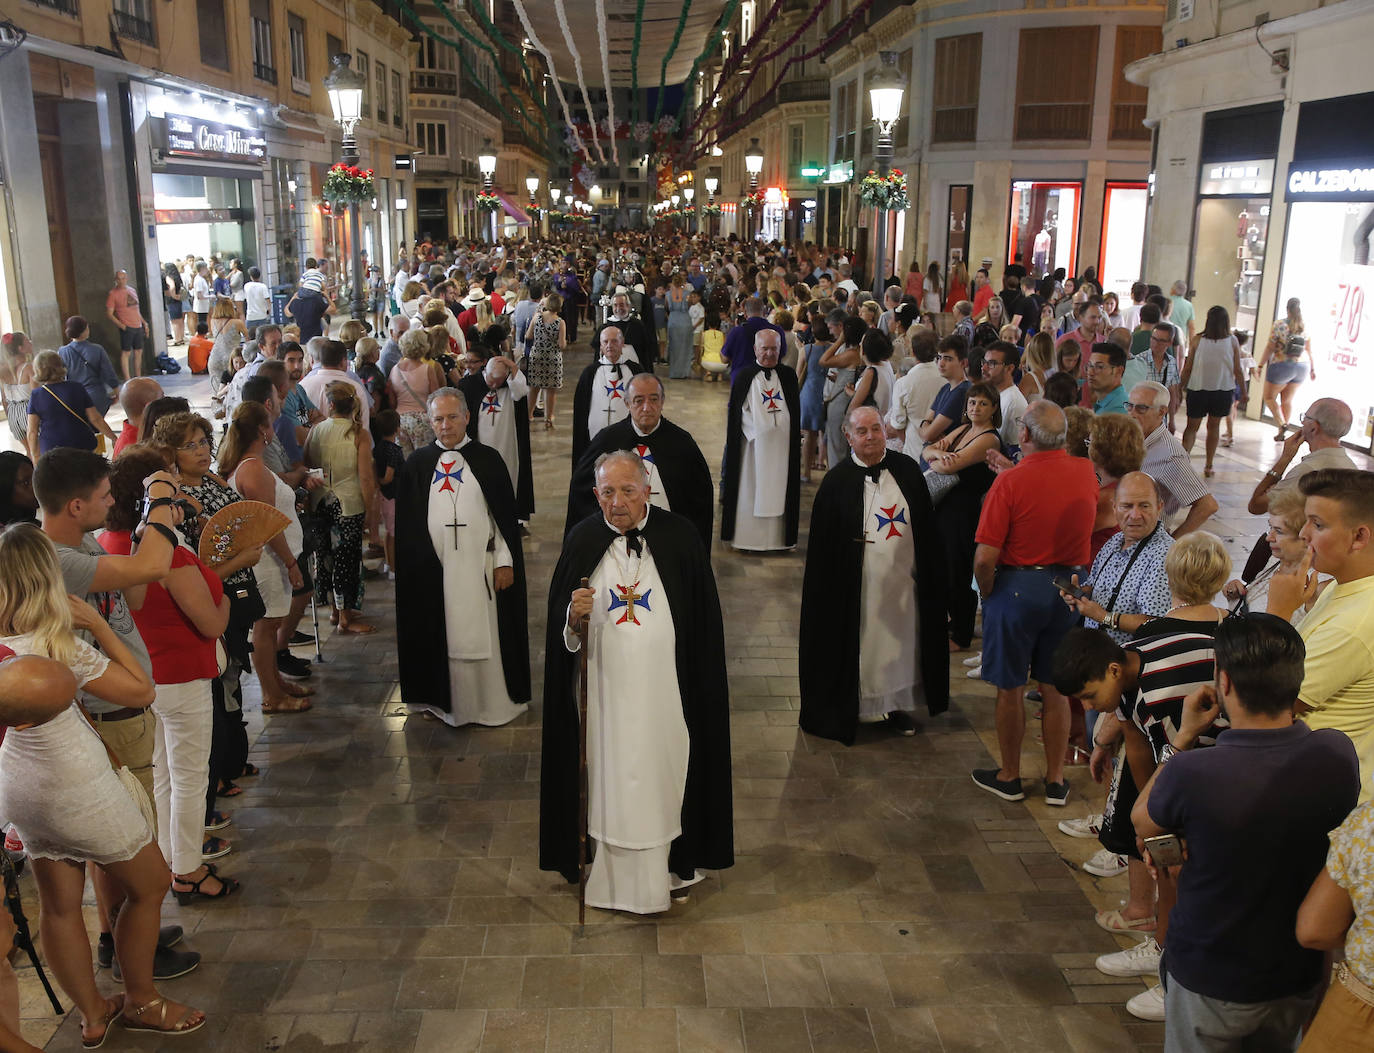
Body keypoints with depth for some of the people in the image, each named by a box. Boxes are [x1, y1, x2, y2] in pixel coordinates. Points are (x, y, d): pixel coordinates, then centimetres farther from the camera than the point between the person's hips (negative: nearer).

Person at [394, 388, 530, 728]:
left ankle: (492, 703, 18)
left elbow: (506, 515, 2)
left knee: (484, 635, 5)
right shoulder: (417, 465, 5)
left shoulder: (488, 459, 2)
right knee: (444, 636, 6)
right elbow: (406, 525, 7)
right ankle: (446, 702, 21)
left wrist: (505, 562, -3)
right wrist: (412, 569, 1)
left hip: (480, 567, -1)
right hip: (434, 569, 1)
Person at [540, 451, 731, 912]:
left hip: (666, 688, -1)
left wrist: (703, 683, 0)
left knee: (664, 774, 9)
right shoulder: (582, 540, -1)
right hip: (609, 688, 1)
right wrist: (574, 616, -19)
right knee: (611, 781, 7)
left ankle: (670, 868, 27)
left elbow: (705, 619, 1)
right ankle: (615, 878, 21)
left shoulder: (680, 536, -5)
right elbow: (556, 622, 4)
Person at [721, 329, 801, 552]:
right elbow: (736, 412, -3)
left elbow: (795, 410, 11)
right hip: (753, 444, -2)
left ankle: (776, 537, 14)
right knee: (751, 490, 2)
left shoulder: (788, 376, 6)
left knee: (777, 491, 6)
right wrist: (756, 432, -12)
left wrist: (795, 440, 3)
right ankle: (749, 536, 10)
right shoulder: (744, 376, -2)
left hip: (781, 445, 2)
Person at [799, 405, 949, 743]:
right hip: (859, 585, -3)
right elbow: (822, 542, -5)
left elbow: (927, 525, 7)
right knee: (859, 644, 5)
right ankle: (845, 709, 21)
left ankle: (897, 705, 31)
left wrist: (930, 572, 6)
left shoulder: (906, 470, 2)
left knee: (900, 644, 14)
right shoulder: (837, 481, -7)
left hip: (902, 581, 3)